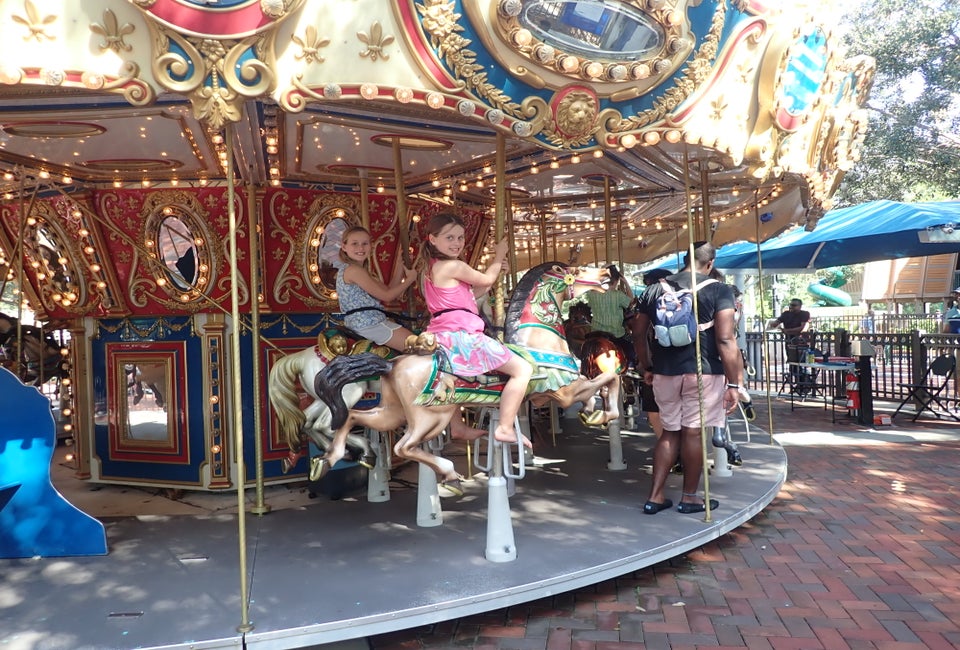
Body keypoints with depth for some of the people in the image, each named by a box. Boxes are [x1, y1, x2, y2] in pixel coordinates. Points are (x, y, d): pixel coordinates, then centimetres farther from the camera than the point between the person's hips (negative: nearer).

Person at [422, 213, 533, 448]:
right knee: (523, 369, -7)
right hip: (461, 336, -10)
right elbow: (486, 280, 4)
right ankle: (505, 428, -9)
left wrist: (496, 269, 19)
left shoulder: (432, 269, 18)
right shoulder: (454, 266, -11)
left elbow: (471, 292, 22)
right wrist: (498, 256, 19)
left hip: (442, 337, 10)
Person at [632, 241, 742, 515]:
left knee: (670, 432, 15)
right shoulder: (718, 290, -6)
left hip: (664, 372, 4)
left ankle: (655, 497, 15)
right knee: (693, 432, 6)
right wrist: (733, 383, -9)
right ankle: (690, 497, 19)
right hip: (702, 372, -4)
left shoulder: (654, 290, 7)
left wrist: (647, 368, 21)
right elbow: (725, 340, -13)